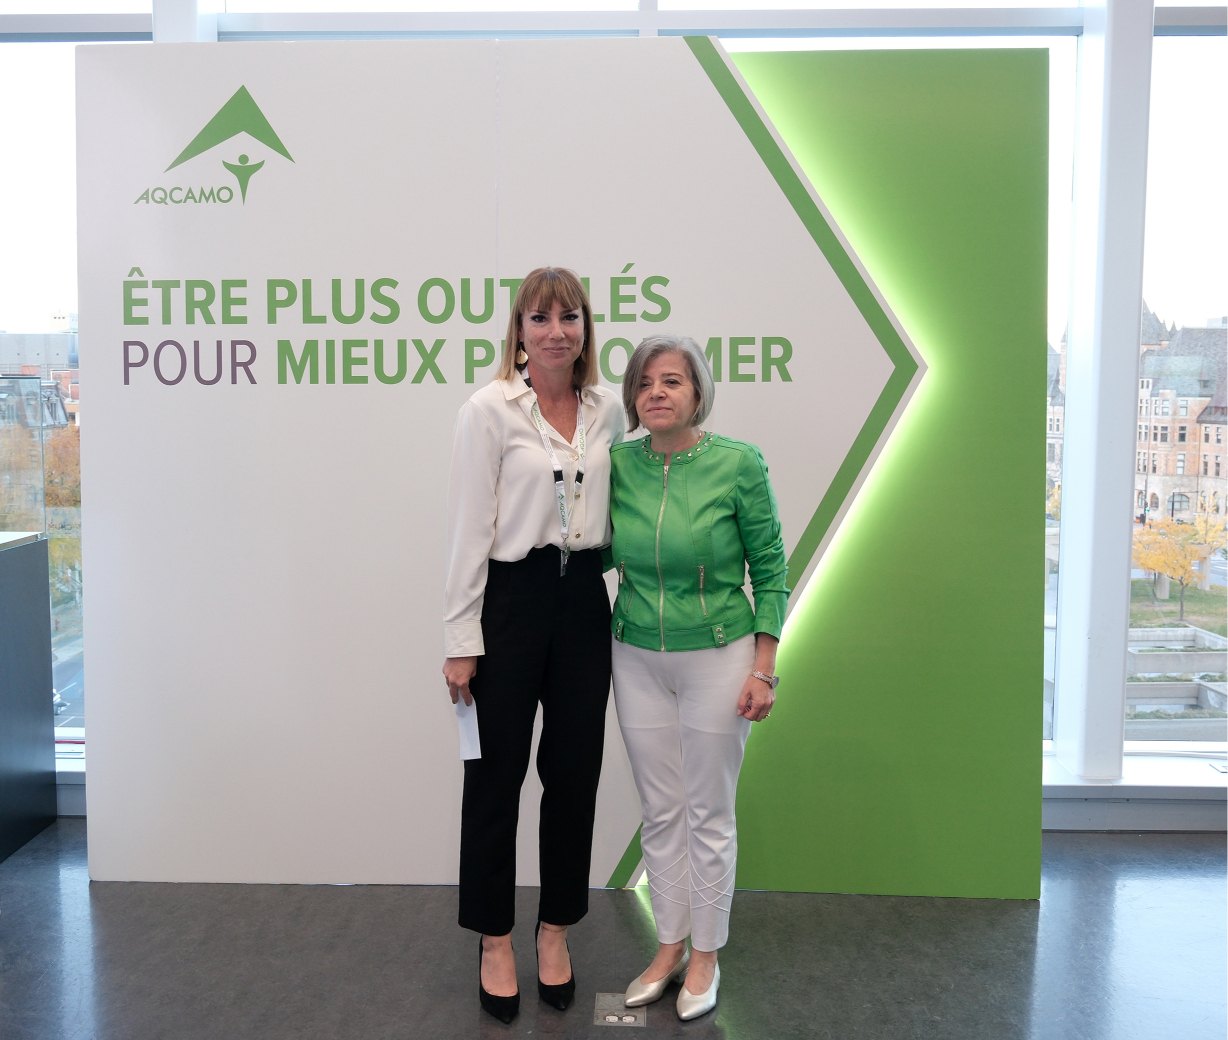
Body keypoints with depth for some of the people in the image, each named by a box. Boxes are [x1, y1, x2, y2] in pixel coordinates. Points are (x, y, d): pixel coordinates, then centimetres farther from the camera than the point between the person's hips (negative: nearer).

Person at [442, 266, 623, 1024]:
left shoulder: (608, 409, 6)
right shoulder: (490, 408, -8)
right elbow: (468, 526, -10)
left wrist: (624, 599, 10)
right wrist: (460, 641, -11)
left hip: (584, 601, 5)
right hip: (511, 599, -4)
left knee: (575, 772, 11)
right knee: (497, 776, 7)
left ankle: (556, 931, 31)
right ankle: (496, 941, 26)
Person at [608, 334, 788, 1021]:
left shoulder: (739, 463, -12)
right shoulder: (619, 463, -2)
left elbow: (771, 570, -6)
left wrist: (763, 668, -10)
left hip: (717, 659, -3)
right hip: (638, 660, 4)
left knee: (709, 816, 8)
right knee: (660, 813, 14)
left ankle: (706, 957, 29)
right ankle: (669, 948, 33)